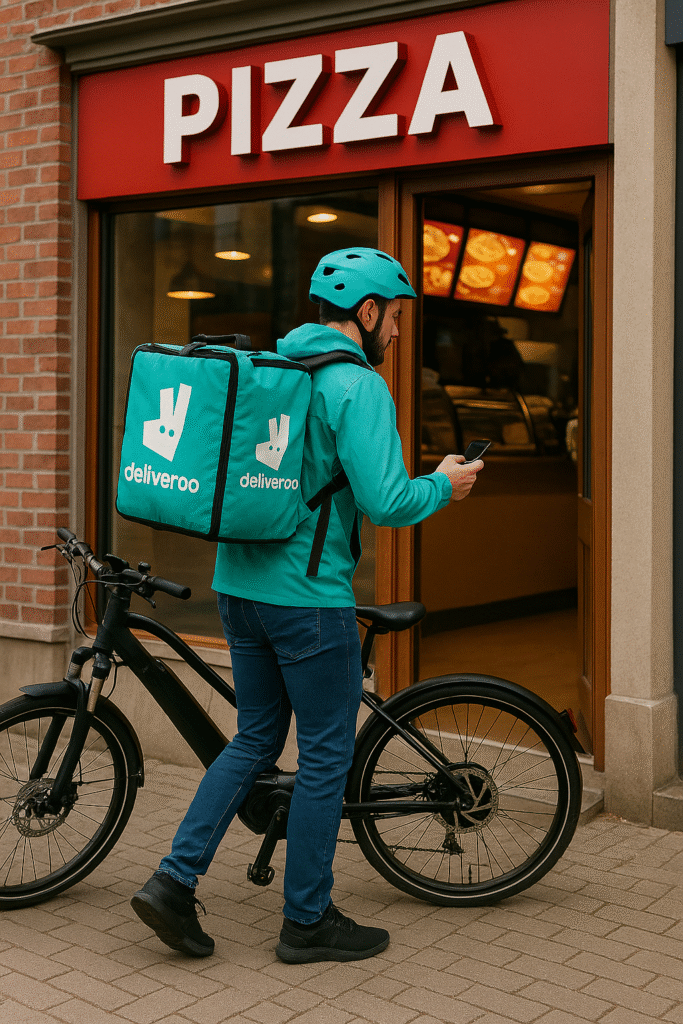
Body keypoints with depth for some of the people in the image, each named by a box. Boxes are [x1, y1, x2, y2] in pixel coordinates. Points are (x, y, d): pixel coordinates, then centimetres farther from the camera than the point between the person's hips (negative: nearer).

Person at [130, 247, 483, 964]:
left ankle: (174, 882, 14)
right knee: (326, 755, 6)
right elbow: (385, 502, -20)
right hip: (310, 596, -8)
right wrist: (443, 486, -2)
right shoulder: (358, 385, -13)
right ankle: (308, 922, 18)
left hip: (239, 583, 8)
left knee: (255, 740, 19)